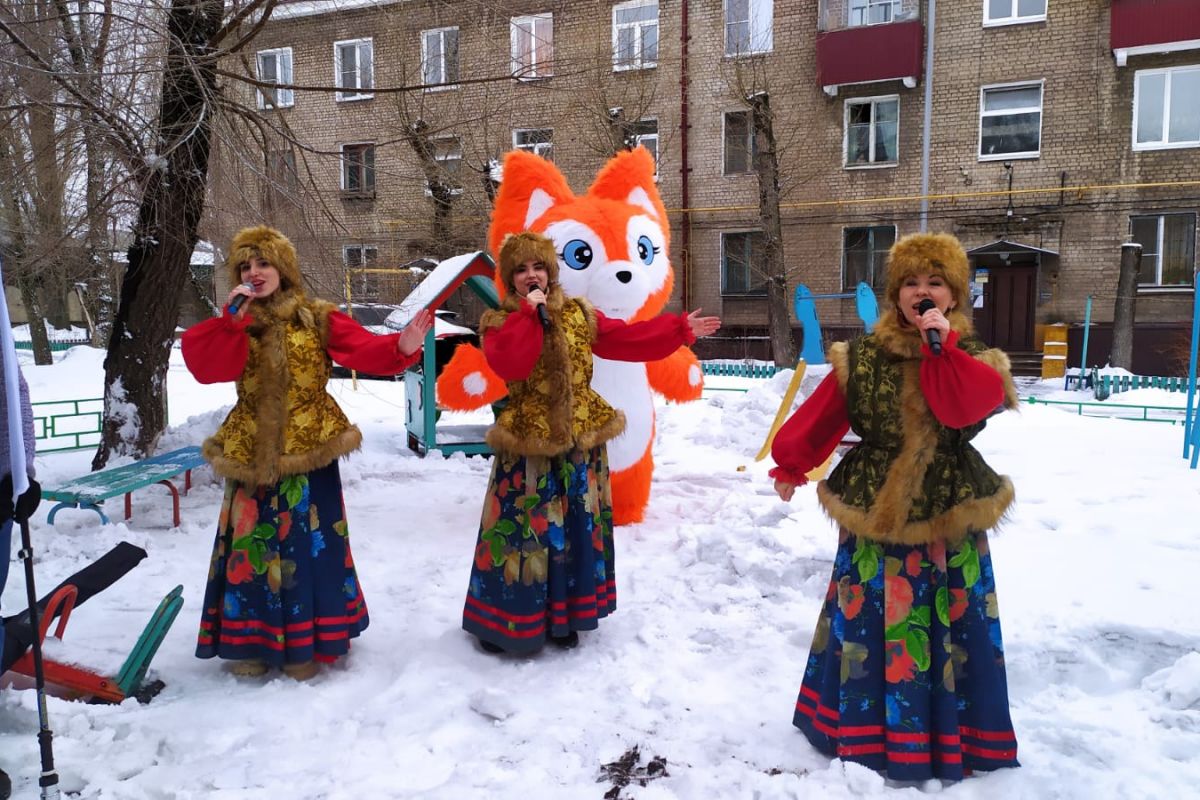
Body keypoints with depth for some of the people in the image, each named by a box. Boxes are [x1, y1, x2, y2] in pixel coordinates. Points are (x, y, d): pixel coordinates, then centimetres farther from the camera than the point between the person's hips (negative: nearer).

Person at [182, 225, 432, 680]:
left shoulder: (317, 319, 0)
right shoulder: (230, 327, 7)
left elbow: (365, 349, -13)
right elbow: (204, 367, -10)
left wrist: (400, 348, -32)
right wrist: (233, 320, -16)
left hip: (309, 452, -2)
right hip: (252, 454, 2)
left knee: (307, 545, 5)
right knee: (254, 546, 9)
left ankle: (304, 644, 20)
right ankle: (252, 641, 25)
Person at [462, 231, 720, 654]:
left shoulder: (578, 314, 8)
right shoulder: (500, 322, -4)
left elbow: (627, 339, 9)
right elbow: (510, 365, -24)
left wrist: (679, 330, 8)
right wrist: (530, 313, -21)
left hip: (580, 442, 4)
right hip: (527, 444, -4)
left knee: (577, 531, 12)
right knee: (522, 531, 0)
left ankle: (563, 618, 28)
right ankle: (501, 621, 17)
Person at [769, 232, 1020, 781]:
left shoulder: (975, 359, -1)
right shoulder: (863, 358, -1)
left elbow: (962, 410, -22)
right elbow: (820, 416, 3)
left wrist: (941, 345, -22)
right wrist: (789, 466, 5)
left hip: (948, 517, 0)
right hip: (874, 514, 0)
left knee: (947, 628, 8)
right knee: (865, 623, 10)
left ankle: (949, 735, 28)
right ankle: (865, 725, 30)